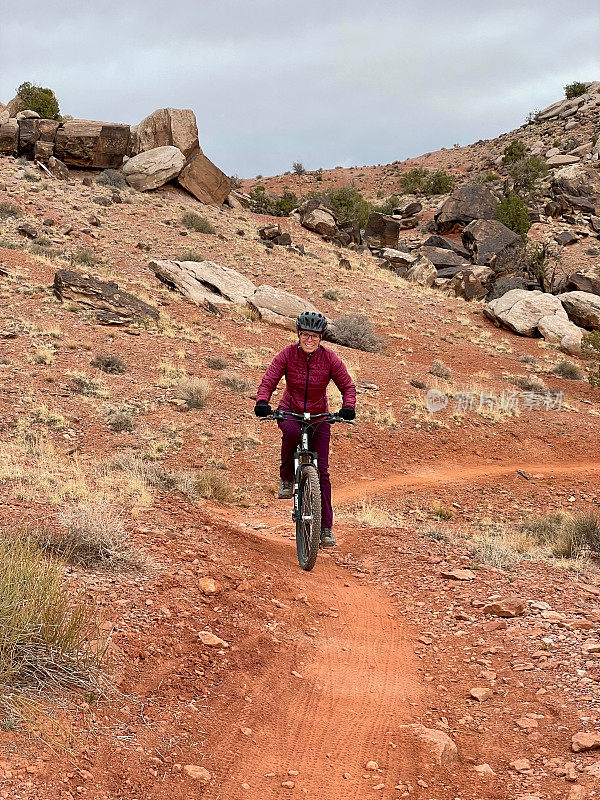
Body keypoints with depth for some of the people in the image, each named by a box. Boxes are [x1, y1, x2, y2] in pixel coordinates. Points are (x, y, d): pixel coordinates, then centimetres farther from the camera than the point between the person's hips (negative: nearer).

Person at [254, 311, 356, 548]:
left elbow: (348, 386, -7)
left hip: (319, 417, 1)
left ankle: (326, 528, 1)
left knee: (321, 471, -6)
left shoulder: (330, 359, -13)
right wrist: (262, 402, -35)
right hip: (290, 412, -1)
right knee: (292, 433, -39)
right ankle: (287, 478, -13)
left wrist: (348, 407, -27)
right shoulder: (288, 354, -13)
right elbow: (268, 381, -15)